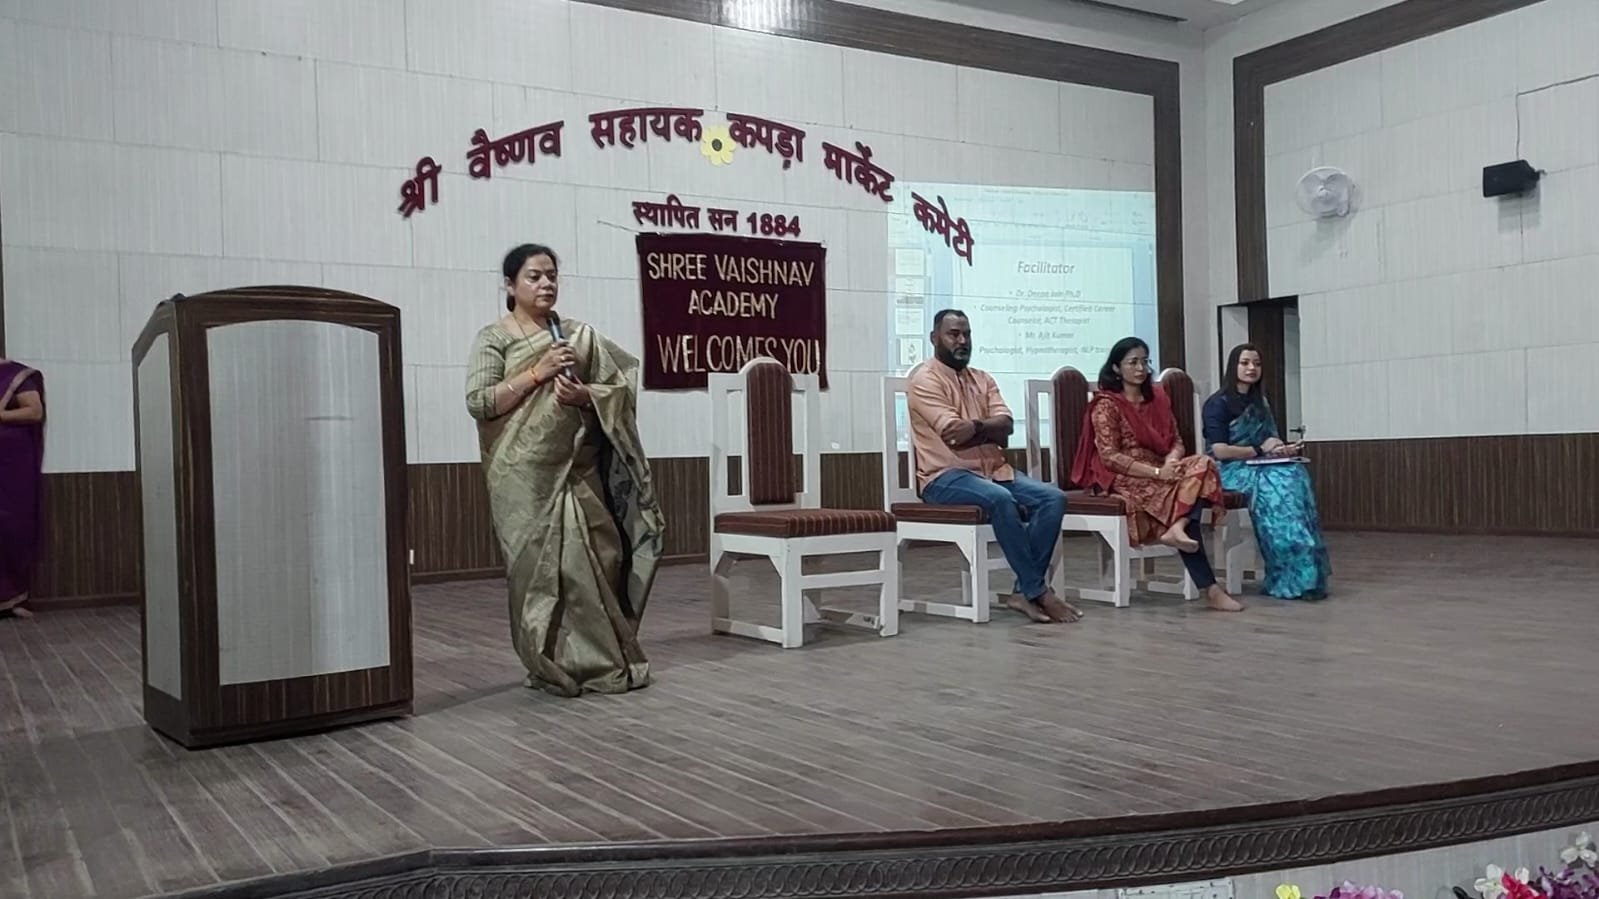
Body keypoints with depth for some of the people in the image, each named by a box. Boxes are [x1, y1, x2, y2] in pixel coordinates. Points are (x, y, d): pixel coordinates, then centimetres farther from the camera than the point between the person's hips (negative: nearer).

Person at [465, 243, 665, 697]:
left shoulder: (579, 335, 10)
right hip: (525, 475, -3)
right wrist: (538, 373, -14)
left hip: (577, 469, 3)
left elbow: (618, 389, 10)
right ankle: (550, 666, 11)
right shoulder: (493, 338, 1)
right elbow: (477, 401, -10)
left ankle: (601, 660, 12)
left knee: (594, 560, 0)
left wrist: (584, 395, -11)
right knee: (537, 565, -1)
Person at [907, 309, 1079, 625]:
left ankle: (1024, 591, -18)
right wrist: (989, 430, -3)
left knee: (1054, 498, -16)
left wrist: (975, 427, -17)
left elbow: (1006, 425, 1)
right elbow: (953, 432, -17)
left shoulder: (983, 379, 17)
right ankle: (1037, 591, -25)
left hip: (994, 470, 7)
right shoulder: (924, 380, -5)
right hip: (945, 476, -7)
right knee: (1001, 500, -36)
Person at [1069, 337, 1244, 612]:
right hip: (1122, 479, -6)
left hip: (1162, 471, 6)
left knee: (1202, 465, -24)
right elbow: (1109, 457, -13)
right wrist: (1156, 472, -23)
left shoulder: (1158, 398, 17)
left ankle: (1177, 529, -45)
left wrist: (1172, 460, -13)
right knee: (1180, 491, -30)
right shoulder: (1106, 404, -4)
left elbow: (1176, 442, 13)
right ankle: (1210, 589, -33)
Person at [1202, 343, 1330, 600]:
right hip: (1228, 471, -6)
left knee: (1296, 474, -26)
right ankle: (1287, 577, -33)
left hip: (1259, 468, 6)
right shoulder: (1218, 403, -5)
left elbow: (1268, 443, 21)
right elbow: (1219, 451, -15)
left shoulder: (1259, 402, 18)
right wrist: (1260, 449, -11)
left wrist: (1283, 449, -2)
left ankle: (1303, 573, -31)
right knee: (1277, 484, -33)